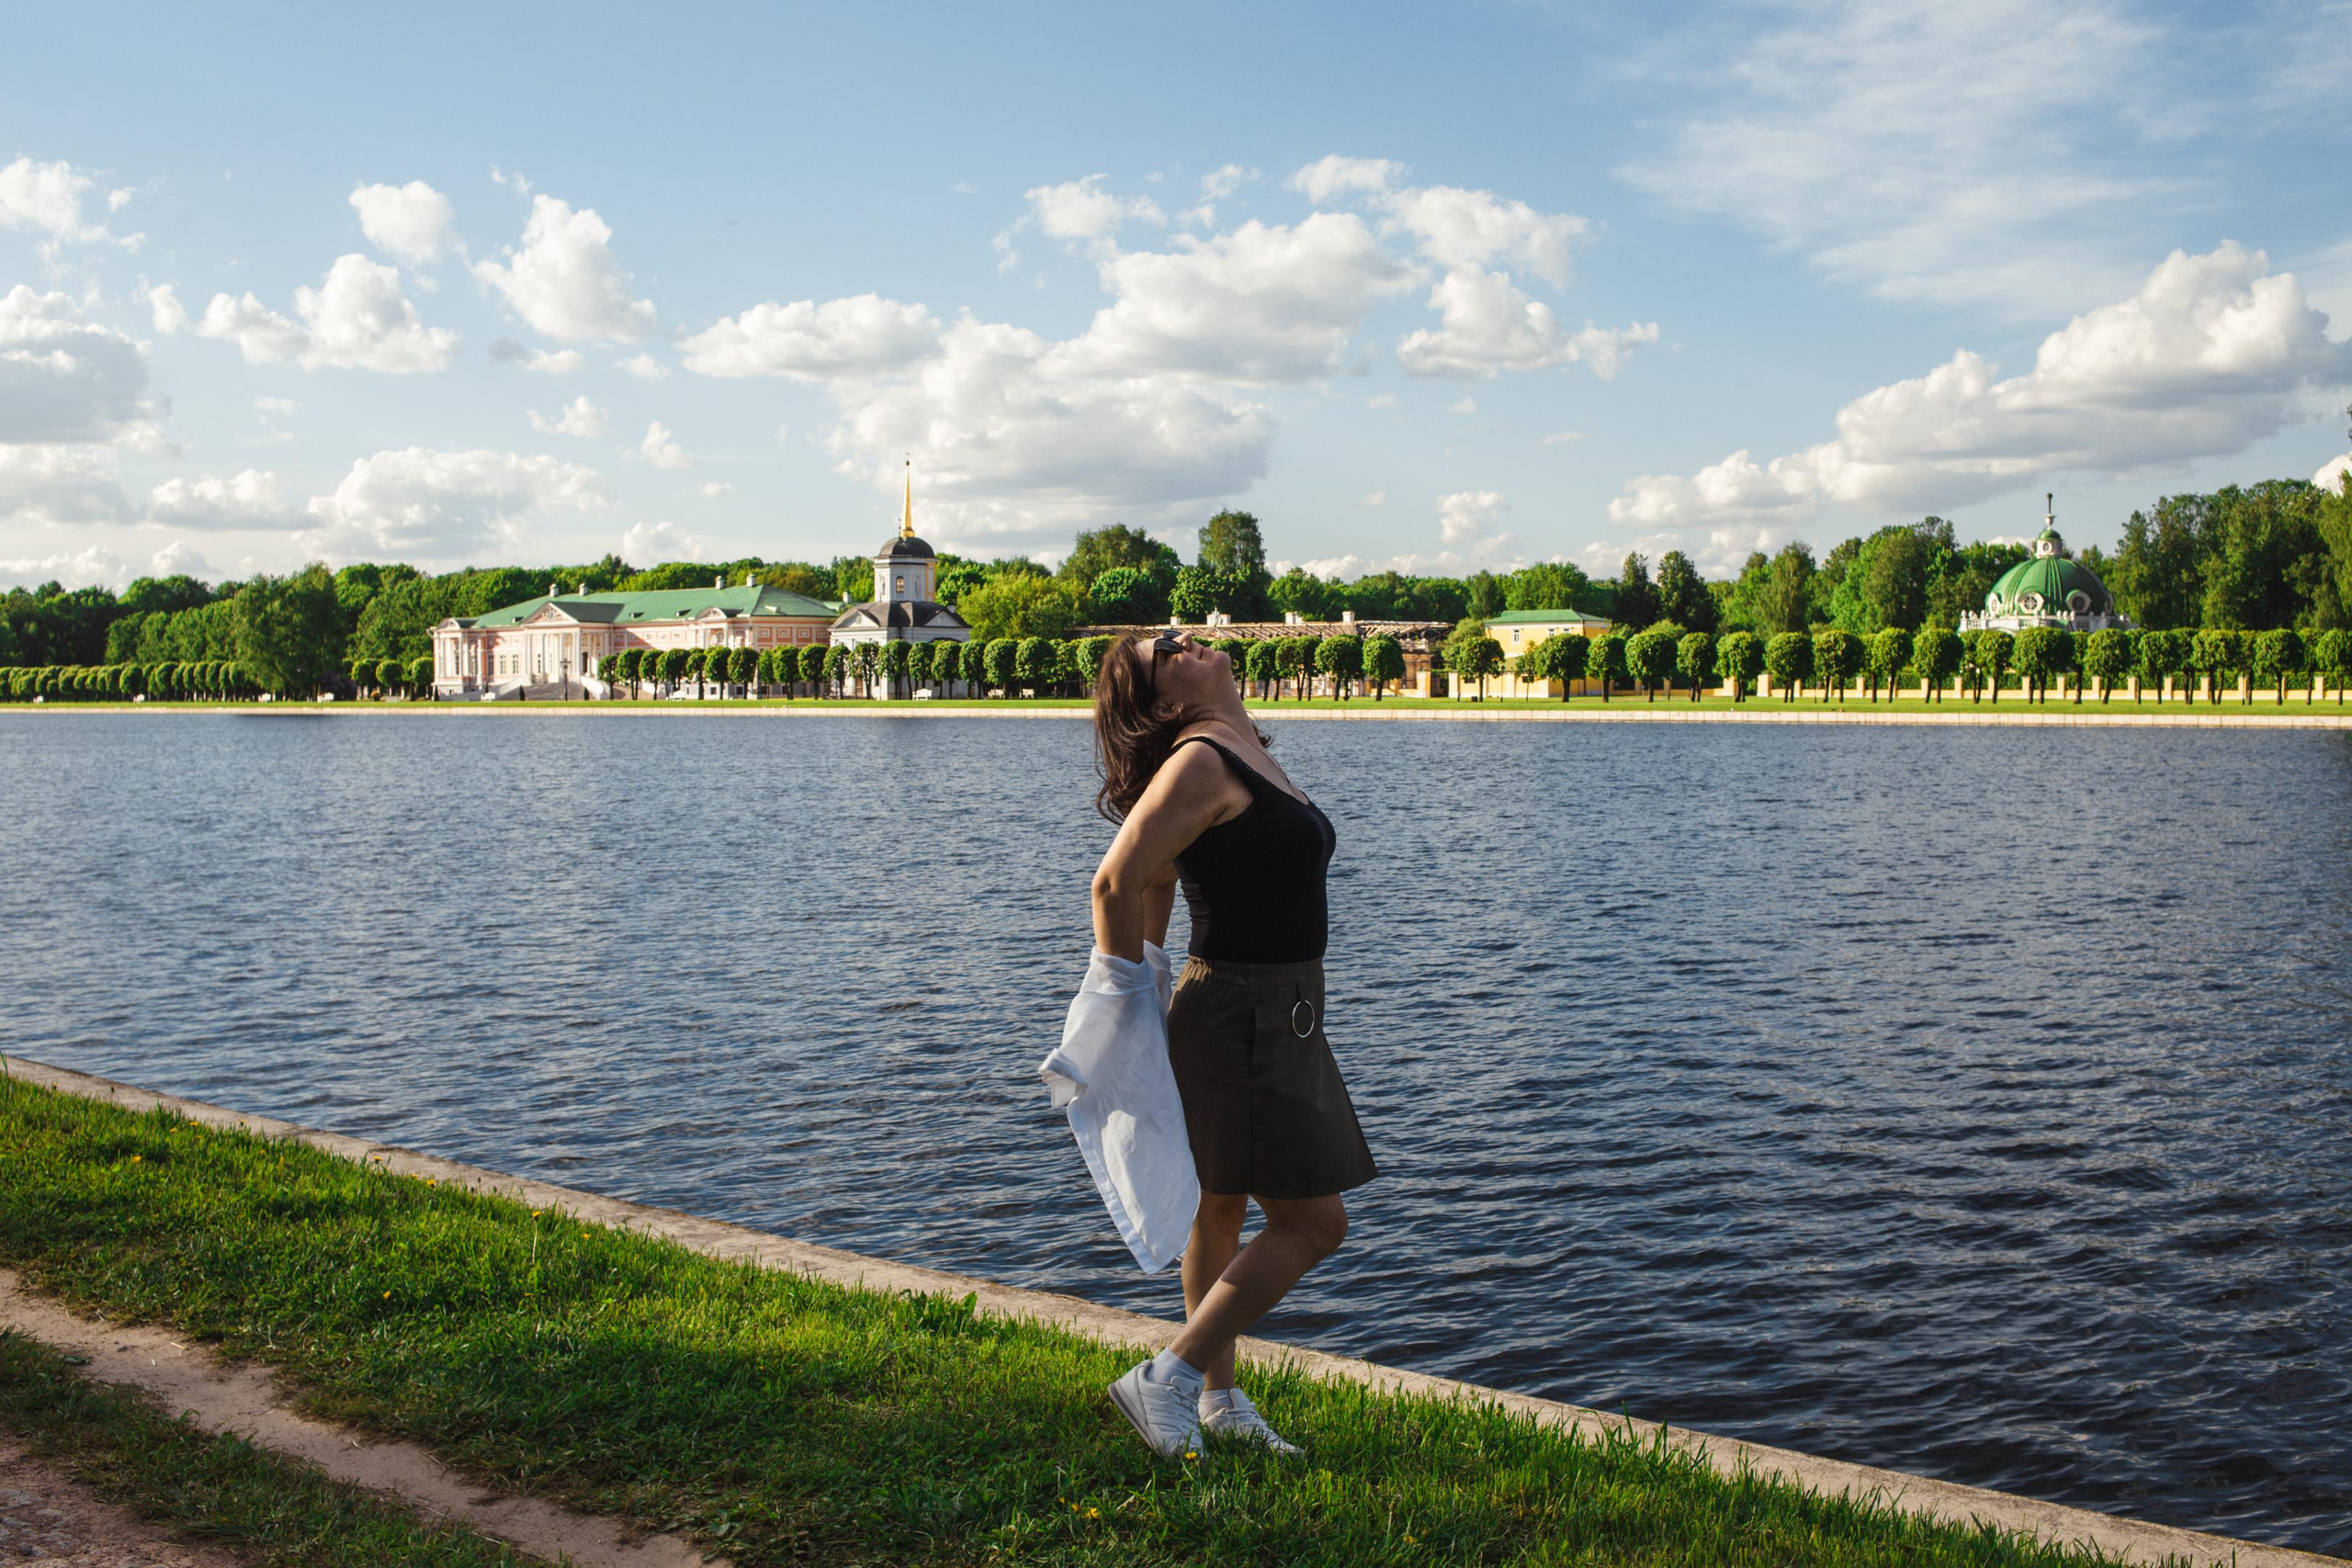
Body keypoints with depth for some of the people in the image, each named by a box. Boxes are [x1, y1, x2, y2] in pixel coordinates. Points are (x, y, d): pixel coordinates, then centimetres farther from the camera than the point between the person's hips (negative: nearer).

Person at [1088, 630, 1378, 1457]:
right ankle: (1164, 1379, 1)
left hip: (1275, 1014, 9)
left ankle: (1218, 1399, 29)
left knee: (1223, 1207, 17)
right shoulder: (1200, 762, -18)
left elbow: (1154, 884, 19)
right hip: (1244, 1017, -9)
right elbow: (1115, 884, -22)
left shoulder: (1241, 756, 11)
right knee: (1311, 1223, -5)